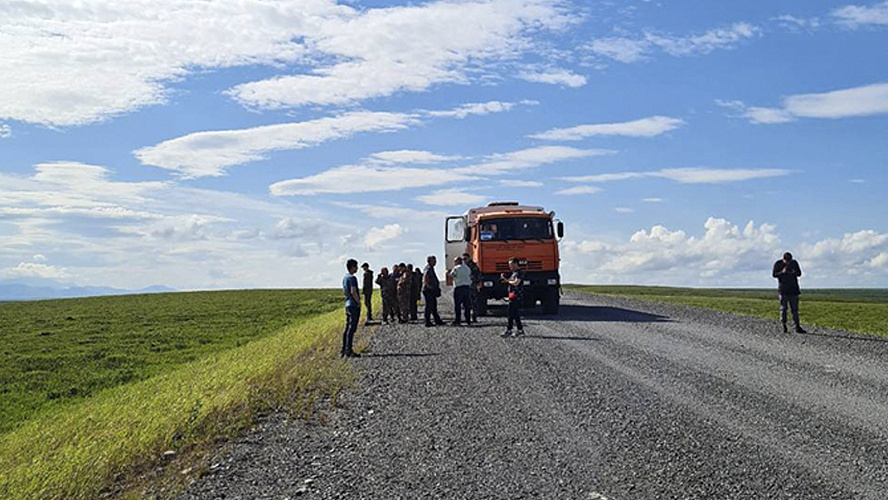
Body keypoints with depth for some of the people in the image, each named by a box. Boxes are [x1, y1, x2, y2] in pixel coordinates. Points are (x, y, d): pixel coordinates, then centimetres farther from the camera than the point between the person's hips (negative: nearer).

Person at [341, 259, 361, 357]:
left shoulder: (345, 278, 14)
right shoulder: (352, 278, -14)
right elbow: (353, 292, -23)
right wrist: (358, 301, -11)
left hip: (348, 304, 9)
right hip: (354, 305, -9)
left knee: (347, 328, 12)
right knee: (352, 328, -7)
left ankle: (343, 350, 14)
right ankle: (349, 350, -8)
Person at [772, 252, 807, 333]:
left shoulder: (794, 263, 4)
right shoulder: (778, 264, -4)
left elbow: (799, 273, 7)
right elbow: (774, 274, -6)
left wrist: (793, 272, -15)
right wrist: (782, 272, -23)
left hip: (793, 289, 3)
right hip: (783, 289, -3)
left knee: (795, 308, 1)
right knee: (783, 308, -3)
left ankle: (797, 327, 1)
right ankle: (784, 326, 3)